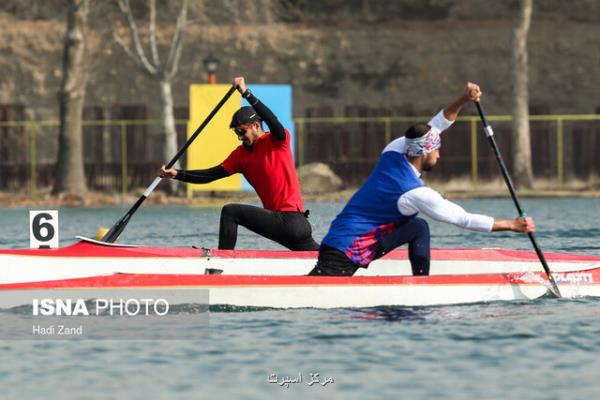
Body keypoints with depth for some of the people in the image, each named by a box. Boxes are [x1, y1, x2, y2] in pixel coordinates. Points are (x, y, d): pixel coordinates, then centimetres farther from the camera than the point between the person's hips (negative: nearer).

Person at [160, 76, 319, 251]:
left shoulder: (277, 141, -5)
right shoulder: (242, 153, 15)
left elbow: (272, 122, -27)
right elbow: (212, 174, 10)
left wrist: (246, 93, -32)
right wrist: (177, 174, -1)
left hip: (291, 220, -9)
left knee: (230, 212, -15)